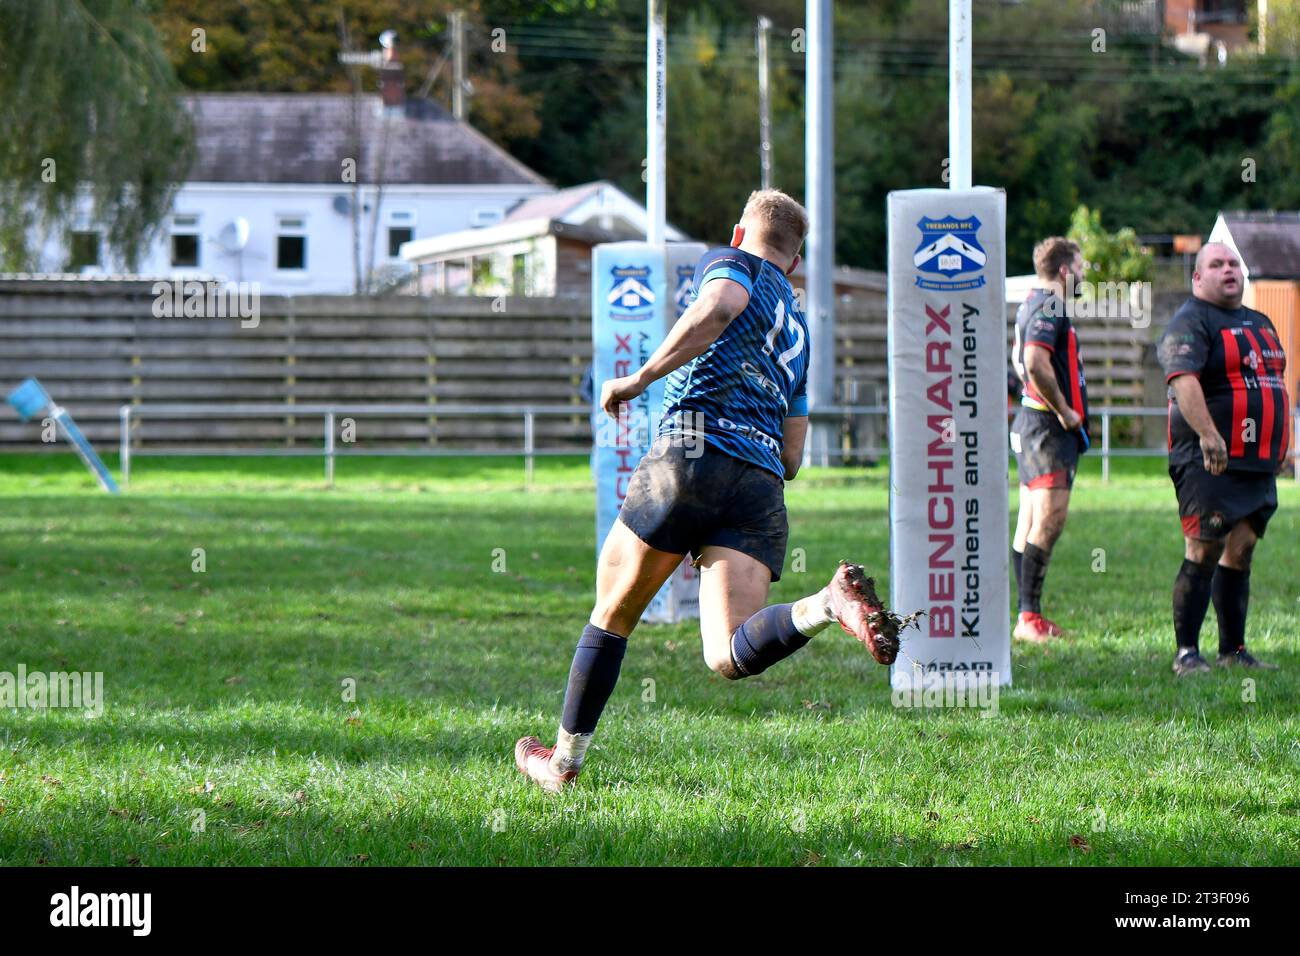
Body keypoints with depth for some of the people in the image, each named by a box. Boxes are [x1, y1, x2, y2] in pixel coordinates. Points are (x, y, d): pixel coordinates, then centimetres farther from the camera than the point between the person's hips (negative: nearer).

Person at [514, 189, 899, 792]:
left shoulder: (731, 262, 13)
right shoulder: (798, 332, 32)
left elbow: (718, 307, -14)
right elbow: (792, 457, 31)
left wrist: (639, 378, -9)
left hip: (694, 454, -5)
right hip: (763, 487, 5)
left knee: (612, 614, 13)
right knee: (730, 656, -11)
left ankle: (564, 761, 21)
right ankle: (830, 603, -36)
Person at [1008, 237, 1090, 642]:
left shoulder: (1034, 305, 18)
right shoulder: (1049, 308, -14)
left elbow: (1019, 357, 32)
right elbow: (1036, 362, -28)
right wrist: (1063, 409, -18)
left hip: (1032, 422, 11)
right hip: (1050, 426, -11)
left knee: (1030, 523, 9)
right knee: (1049, 518, -14)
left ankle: (1028, 616, 11)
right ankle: (1030, 617, -17)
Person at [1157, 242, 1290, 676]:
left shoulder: (1259, 323, 21)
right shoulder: (1191, 323, -7)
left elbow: (1274, 383, 30)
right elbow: (1183, 379, -23)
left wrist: (1281, 445, 25)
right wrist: (1208, 433, -37)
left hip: (1259, 462, 8)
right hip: (1209, 462, -8)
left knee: (1240, 553, 9)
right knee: (1204, 552, -10)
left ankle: (1233, 650, 14)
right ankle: (1187, 653, -7)